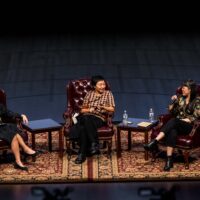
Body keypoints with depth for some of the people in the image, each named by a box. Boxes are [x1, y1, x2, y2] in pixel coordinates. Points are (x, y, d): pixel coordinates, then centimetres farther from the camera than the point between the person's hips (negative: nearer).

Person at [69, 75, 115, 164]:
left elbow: (112, 109, 4)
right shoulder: (89, 94, 18)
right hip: (86, 117, 2)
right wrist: (89, 110, -5)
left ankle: (82, 154, -36)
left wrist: (103, 107, -16)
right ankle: (94, 143, -41)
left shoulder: (108, 93, 13)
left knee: (83, 128, -38)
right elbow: (82, 110, 17)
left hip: (99, 118, -2)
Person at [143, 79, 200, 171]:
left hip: (188, 126, -4)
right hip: (176, 125, 4)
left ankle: (154, 141, -50)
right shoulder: (180, 98, 17)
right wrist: (173, 102, 2)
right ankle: (169, 160, -46)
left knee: (173, 121, -38)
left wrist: (183, 120, -16)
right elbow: (172, 112, 18)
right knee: (172, 132, -36)